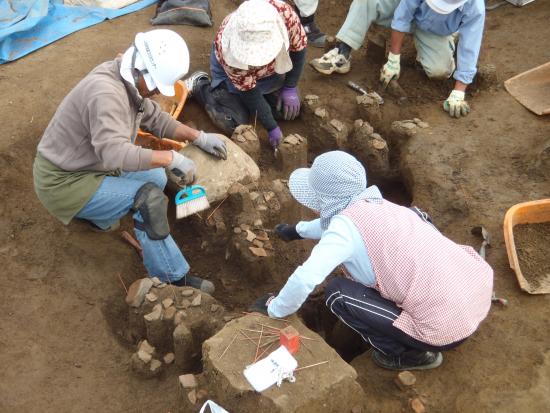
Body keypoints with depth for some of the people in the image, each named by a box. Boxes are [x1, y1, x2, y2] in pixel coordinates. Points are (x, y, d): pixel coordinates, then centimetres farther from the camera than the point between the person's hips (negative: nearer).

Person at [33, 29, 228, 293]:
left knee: (156, 177, 7)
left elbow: (155, 119, 9)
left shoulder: (129, 82, -2)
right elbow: (115, 153, -40)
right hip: (63, 182, -9)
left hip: (91, 165, 9)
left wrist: (199, 137, 0)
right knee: (148, 196, -21)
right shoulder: (106, 92, -31)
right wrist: (171, 157, -33)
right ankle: (171, 278, -9)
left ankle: (96, 214, 20)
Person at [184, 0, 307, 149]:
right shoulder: (226, 47, -42)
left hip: (270, 68, 4)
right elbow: (249, 93, -30)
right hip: (231, 74, -3)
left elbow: (299, 47, -16)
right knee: (233, 125, -13)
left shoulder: (285, 13, -37)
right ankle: (199, 84, 11)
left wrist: (290, 88, -14)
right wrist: (272, 127, -25)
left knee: (289, 111, -3)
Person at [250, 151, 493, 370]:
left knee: (337, 294, 0)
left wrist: (275, 309, -1)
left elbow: (304, 280, -21)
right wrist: (298, 230, 44)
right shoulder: (374, 206, 9)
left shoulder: (347, 226, -15)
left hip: (448, 328, -8)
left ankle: (410, 354, 11)